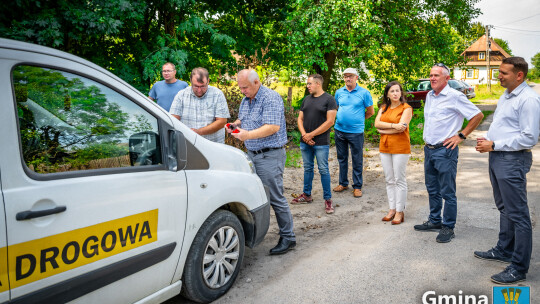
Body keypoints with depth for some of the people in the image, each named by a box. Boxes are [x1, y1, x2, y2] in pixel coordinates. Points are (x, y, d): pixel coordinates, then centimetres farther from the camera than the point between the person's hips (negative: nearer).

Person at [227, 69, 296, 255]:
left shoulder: (271, 98, -15)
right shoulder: (246, 100, 13)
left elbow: (274, 127, -25)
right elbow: (242, 119, 28)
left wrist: (249, 135, -34)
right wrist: (235, 125, 4)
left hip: (269, 156, -8)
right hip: (252, 154, 8)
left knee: (275, 198, -5)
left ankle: (288, 238, 7)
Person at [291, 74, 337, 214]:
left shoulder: (329, 99, -6)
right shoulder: (306, 99, 13)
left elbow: (330, 121, -14)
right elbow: (300, 118, 12)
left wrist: (311, 134, -13)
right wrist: (304, 134, -6)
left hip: (321, 142, -6)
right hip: (305, 141, 6)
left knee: (323, 170, -2)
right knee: (307, 168, 15)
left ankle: (328, 199, 8)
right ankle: (307, 195, 27)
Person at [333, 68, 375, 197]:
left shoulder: (364, 93, -3)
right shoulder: (339, 92, 7)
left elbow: (370, 112, 4)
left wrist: (357, 119, 8)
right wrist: (341, 119, 12)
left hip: (356, 132, -4)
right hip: (339, 130, 4)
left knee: (357, 160, 3)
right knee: (342, 158, 13)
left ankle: (357, 186, 14)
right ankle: (343, 183, 27)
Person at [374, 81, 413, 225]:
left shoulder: (406, 108, -4)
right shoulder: (383, 108, 13)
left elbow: (401, 127, -16)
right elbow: (377, 123, -2)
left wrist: (383, 130, -6)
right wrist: (393, 125, -16)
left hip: (400, 148, -6)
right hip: (385, 148, 6)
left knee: (400, 180, 0)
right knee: (389, 180, 10)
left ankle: (400, 212, 7)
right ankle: (392, 209, 20)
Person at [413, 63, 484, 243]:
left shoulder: (455, 96, -11)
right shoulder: (429, 96, 12)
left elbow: (478, 115, -9)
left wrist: (461, 136, -10)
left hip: (445, 150, -8)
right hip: (428, 149, 8)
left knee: (448, 192, 0)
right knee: (432, 189, 17)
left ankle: (448, 228, 11)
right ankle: (434, 221, 29)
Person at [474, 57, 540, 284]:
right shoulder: (505, 96, 14)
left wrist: (494, 145, -18)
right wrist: (487, 140, 5)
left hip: (513, 161, -10)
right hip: (497, 157, 10)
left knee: (517, 214, -3)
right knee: (504, 208, 20)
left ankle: (519, 268, 7)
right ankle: (504, 250, 36)